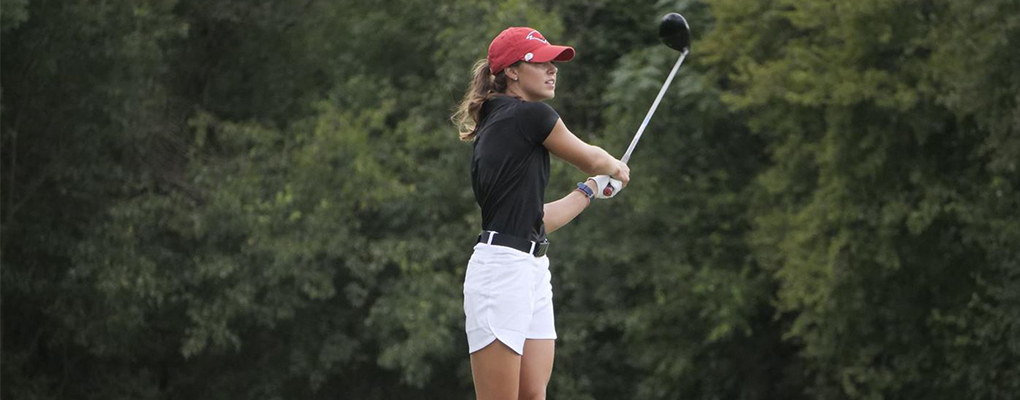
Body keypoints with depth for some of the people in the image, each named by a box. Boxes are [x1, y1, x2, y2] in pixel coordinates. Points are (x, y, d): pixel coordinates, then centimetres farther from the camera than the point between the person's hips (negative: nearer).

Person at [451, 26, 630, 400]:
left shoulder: (493, 128, 19)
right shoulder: (532, 116, -7)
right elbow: (592, 159, 8)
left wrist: (592, 189, 34)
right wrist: (617, 169, 30)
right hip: (502, 270, -10)